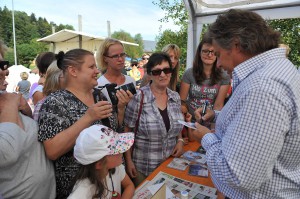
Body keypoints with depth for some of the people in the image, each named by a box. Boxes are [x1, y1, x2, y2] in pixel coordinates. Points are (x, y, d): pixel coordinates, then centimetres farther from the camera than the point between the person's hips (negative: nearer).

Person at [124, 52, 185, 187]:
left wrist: (180, 140, -3)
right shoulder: (139, 97, -17)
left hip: (170, 164, 5)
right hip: (144, 166, -4)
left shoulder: (175, 97, -1)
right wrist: (128, 161, -11)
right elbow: (126, 130, -12)